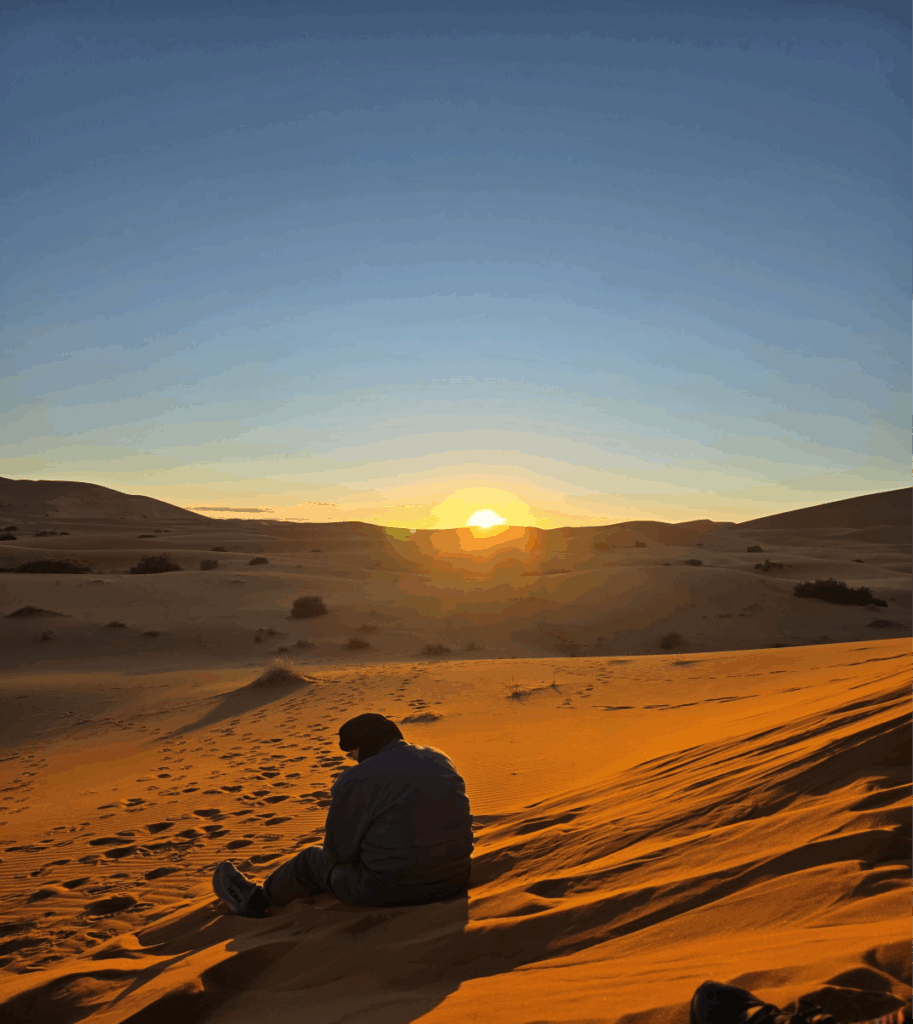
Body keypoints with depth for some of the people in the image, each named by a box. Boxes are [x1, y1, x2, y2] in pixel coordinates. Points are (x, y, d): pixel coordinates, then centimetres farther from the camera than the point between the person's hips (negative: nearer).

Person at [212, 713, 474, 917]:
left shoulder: (356, 781, -17)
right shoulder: (440, 761, 5)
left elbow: (339, 849, -7)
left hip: (386, 891, -7)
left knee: (312, 859, 20)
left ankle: (256, 899, 46)